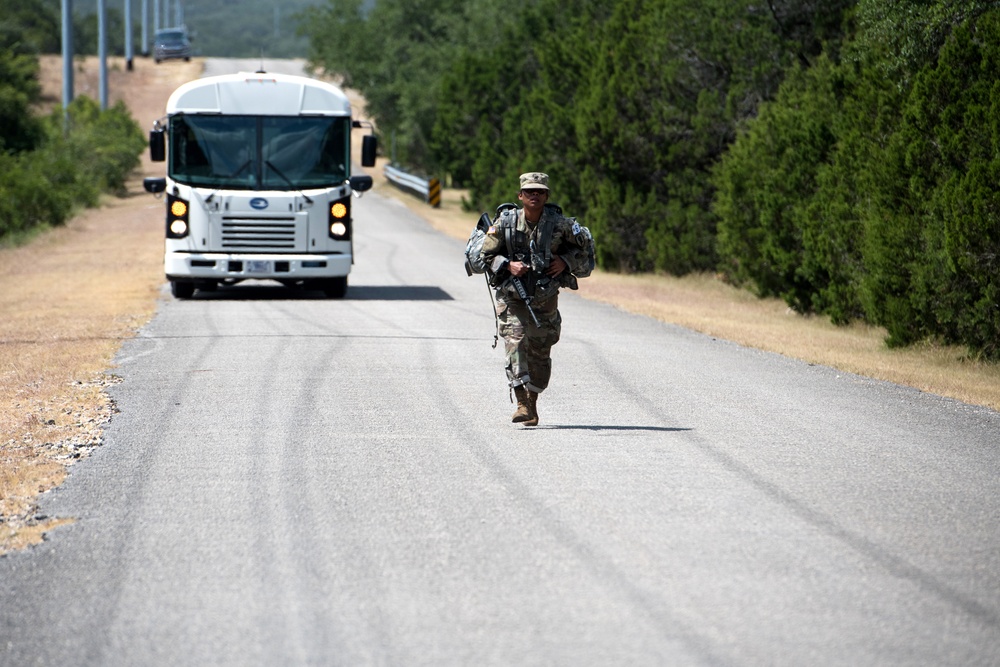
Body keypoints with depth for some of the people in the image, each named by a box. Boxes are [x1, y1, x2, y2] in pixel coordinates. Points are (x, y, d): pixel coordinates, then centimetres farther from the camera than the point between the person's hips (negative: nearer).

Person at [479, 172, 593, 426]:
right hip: (511, 297, -1)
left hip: (545, 299, 2)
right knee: (515, 342, -19)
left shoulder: (560, 224, -5)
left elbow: (580, 248, 11)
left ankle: (533, 403, 28)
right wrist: (508, 265, -16)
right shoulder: (504, 222, -7)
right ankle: (522, 404, -23)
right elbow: (487, 255, 1)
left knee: (540, 353, 9)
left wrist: (565, 261, -8)